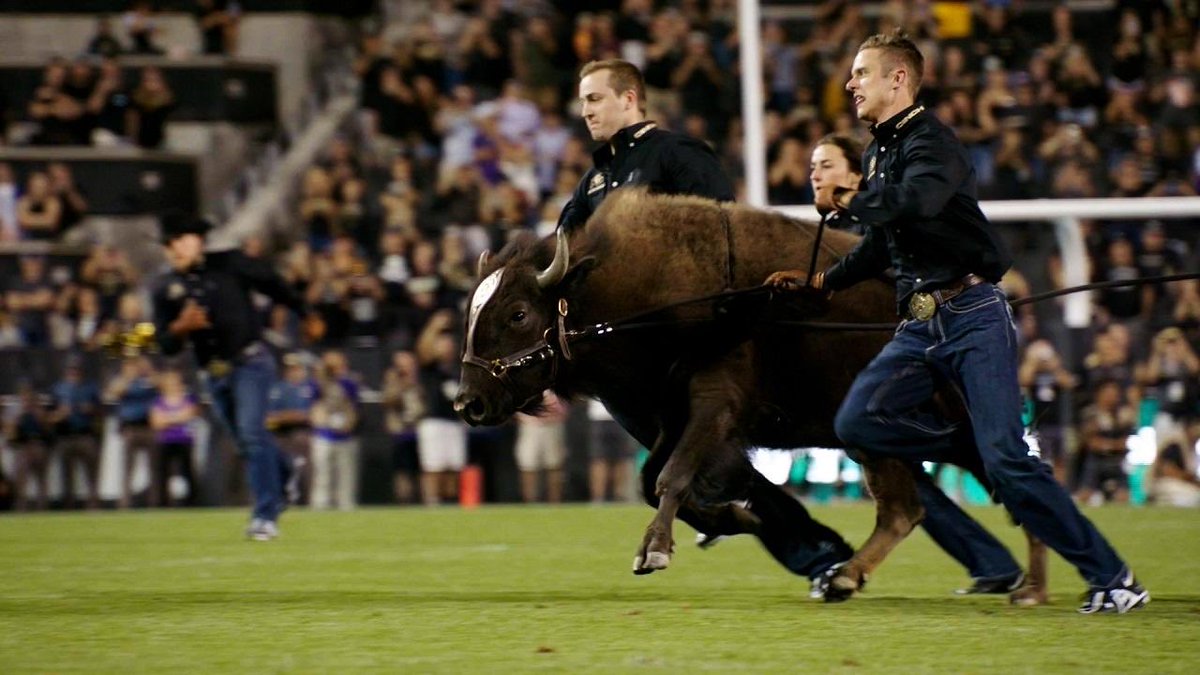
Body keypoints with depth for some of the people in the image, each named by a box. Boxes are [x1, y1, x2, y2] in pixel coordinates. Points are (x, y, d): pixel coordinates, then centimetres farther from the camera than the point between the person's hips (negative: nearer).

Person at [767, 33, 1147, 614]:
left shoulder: (931, 141, -10)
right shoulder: (878, 152, 19)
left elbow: (916, 202, -33)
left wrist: (845, 201, -18)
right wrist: (823, 281, 32)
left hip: (973, 317, -8)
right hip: (920, 327, 8)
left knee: (1006, 458, -16)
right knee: (858, 422, -12)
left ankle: (1112, 580, -10)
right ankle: (984, 451, 2)